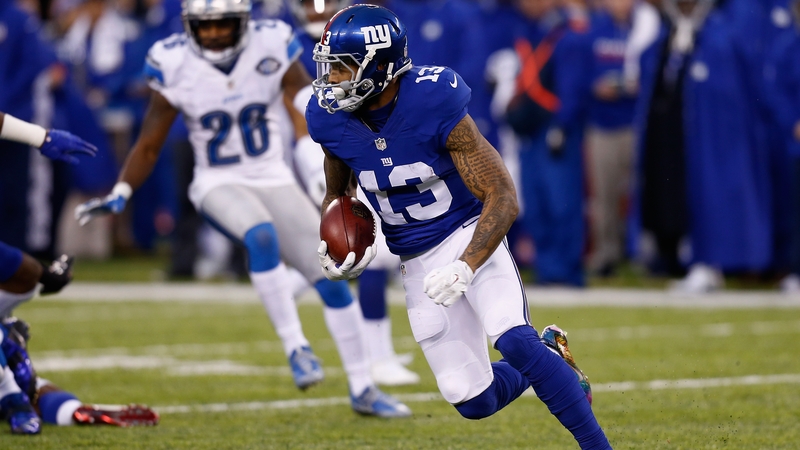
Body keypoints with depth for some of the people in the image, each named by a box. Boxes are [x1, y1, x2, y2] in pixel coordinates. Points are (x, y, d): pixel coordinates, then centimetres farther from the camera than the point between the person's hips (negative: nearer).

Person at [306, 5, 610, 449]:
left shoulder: (432, 104, -25)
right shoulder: (331, 118, -10)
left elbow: (503, 198, -22)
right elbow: (338, 193, 12)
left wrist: (466, 267, -34)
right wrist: (329, 246, -8)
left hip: (470, 237, -5)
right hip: (419, 262, 5)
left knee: (512, 340, -30)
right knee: (473, 402, 0)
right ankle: (548, 351, 30)